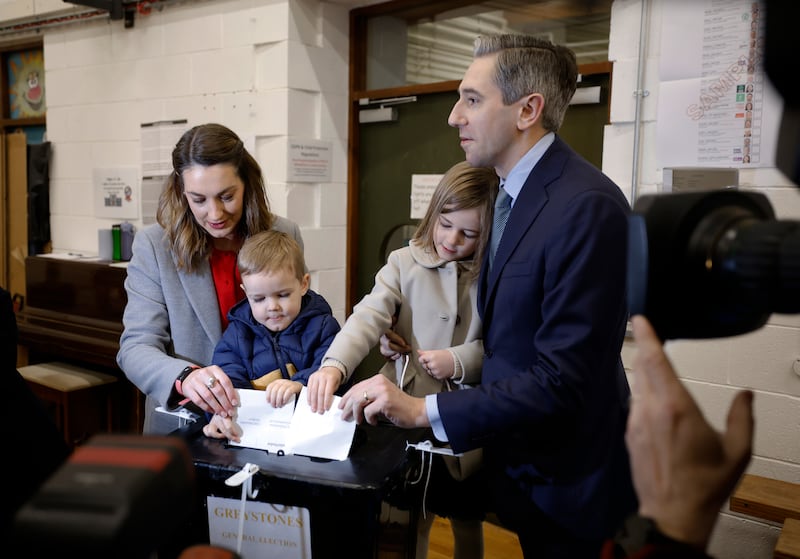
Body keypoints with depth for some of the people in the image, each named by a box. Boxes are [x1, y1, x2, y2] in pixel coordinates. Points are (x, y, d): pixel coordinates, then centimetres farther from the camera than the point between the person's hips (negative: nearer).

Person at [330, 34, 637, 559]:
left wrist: (422, 410, -26)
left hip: (569, 483, -8)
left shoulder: (588, 206, -26)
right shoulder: (517, 192, 3)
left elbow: (562, 382, -28)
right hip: (523, 463, 8)